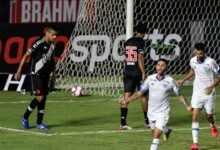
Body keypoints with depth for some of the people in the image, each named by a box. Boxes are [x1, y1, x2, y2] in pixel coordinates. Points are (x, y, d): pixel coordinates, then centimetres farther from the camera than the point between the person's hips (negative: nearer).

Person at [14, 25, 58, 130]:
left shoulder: (52, 45, 9)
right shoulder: (39, 44, -14)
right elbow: (26, 55, -15)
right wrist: (19, 71, -19)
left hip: (45, 75, 7)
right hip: (36, 74, -7)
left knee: (43, 99, 6)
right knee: (39, 97, -13)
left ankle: (39, 123, 13)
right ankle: (25, 117, 7)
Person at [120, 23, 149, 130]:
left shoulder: (128, 42, 9)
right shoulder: (140, 42, -8)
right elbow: (140, 58, -14)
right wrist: (143, 73, -13)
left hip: (127, 72, 4)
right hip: (138, 72, -4)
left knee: (126, 96, -4)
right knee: (143, 95, 12)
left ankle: (123, 123, -14)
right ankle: (147, 121, 21)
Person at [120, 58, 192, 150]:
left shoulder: (170, 81, -9)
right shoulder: (150, 79, -4)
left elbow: (179, 95, 0)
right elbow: (140, 93, 2)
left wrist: (187, 106, -11)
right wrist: (127, 100, -9)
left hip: (163, 112, -4)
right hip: (151, 112, 4)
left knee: (156, 135, -16)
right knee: (154, 133, 21)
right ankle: (166, 130, 53)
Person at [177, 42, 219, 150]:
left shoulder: (210, 62, -18)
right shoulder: (193, 61, -3)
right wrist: (184, 80, 12)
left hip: (208, 93, -3)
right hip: (197, 93, 3)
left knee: (209, 116, 11)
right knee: (195, 116, -9)